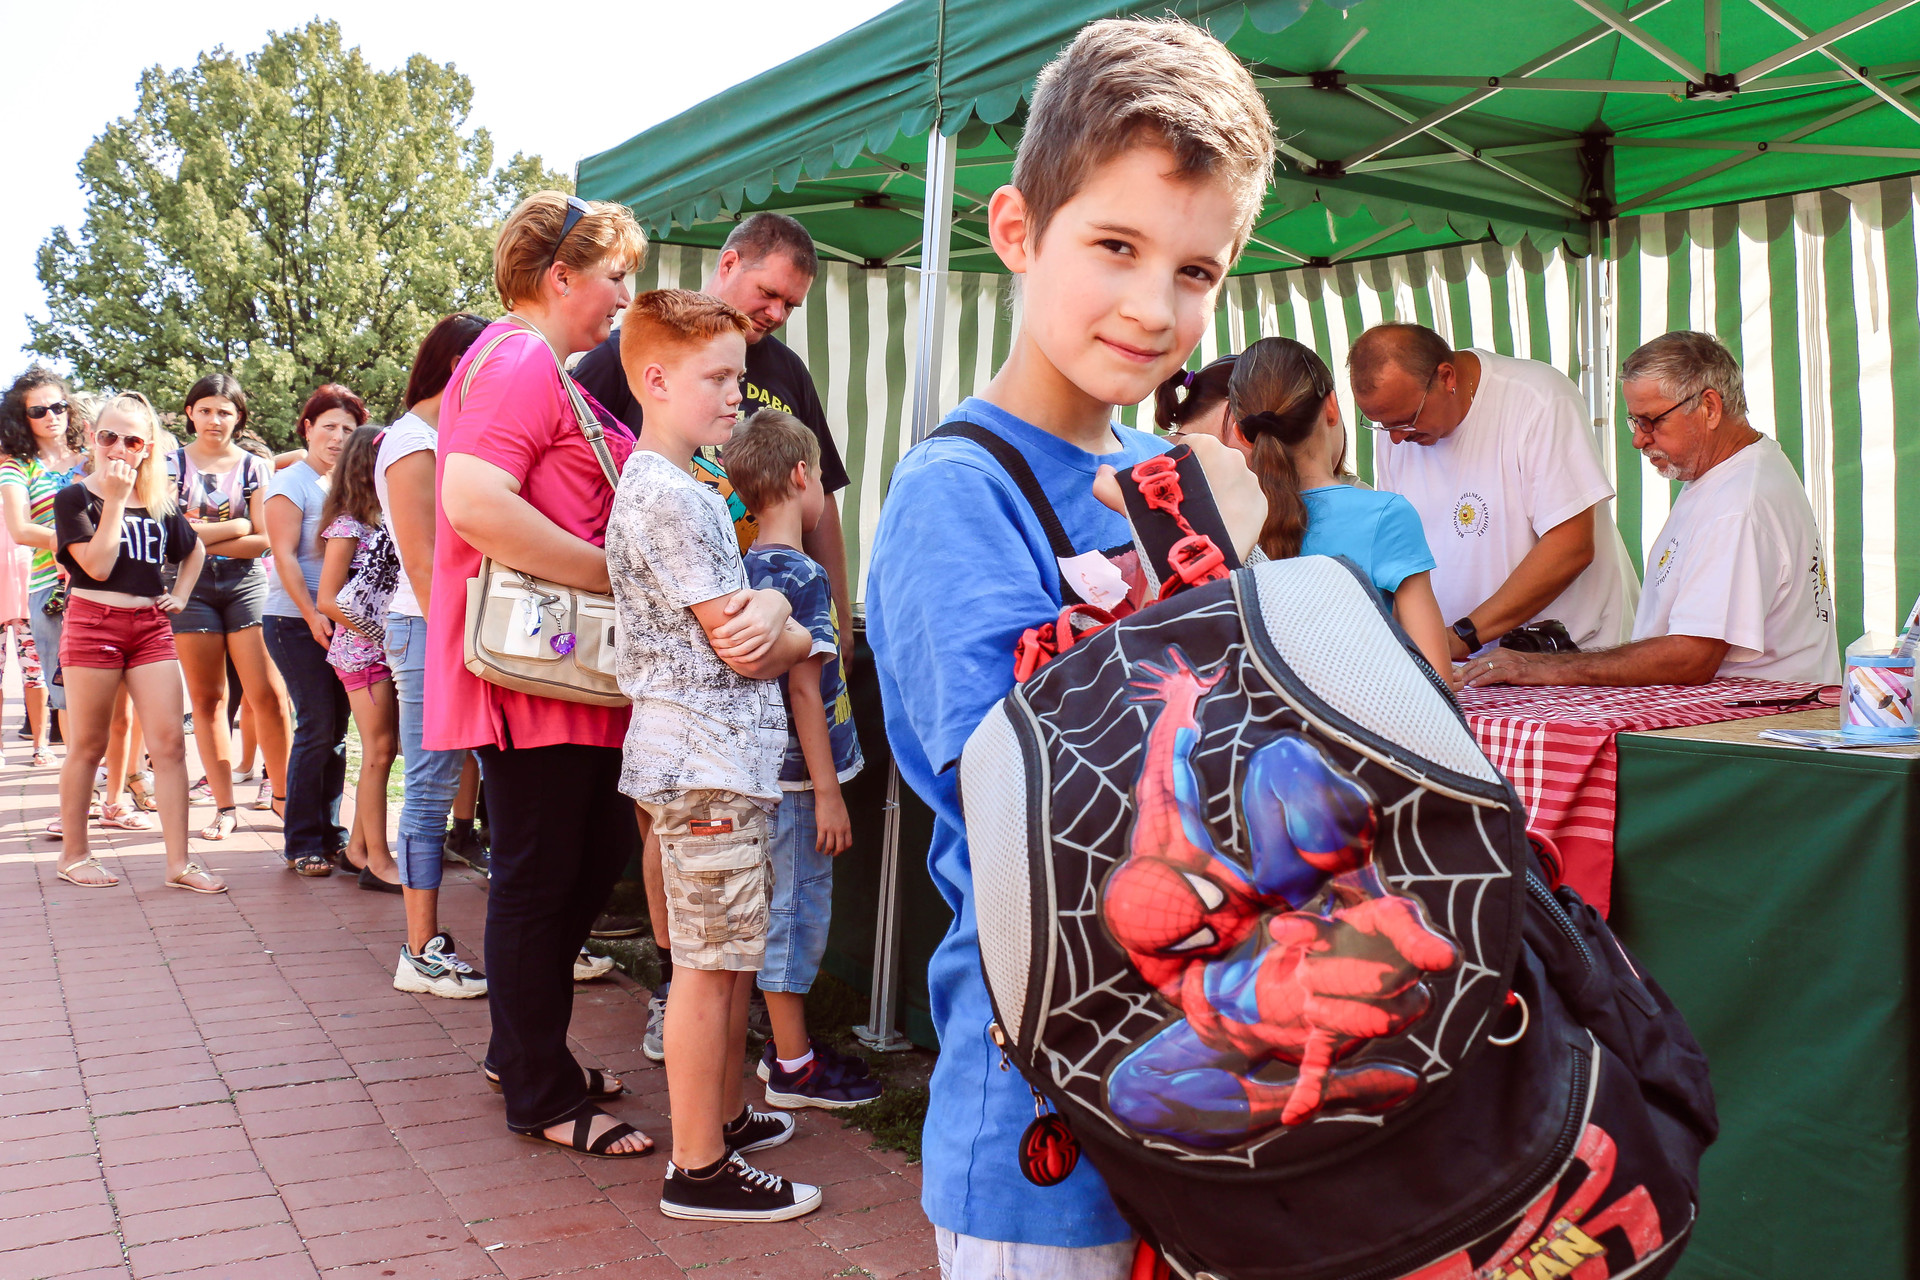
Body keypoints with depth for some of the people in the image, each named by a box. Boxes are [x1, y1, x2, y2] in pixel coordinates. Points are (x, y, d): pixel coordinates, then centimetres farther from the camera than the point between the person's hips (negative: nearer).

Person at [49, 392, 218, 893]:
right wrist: (114, 499, -13)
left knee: (170, 742, -4)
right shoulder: (74, 498, -1)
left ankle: (178, 862, -2)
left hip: (150, 625, 4)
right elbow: (97, 565, -13)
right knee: (88, 744, 5)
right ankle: (74, 854, 20)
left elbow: (195, 549, 30)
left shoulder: (159, 503, 12)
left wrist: (180, 594, 15)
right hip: (93, 622, -4)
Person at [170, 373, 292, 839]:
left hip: (246, 583, 0)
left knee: (268, 696, -8)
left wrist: (200, 537, -10)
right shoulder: (173, 463, 6)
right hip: (191, 587, 1)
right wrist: (235, 527, -9)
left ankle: (282, 795, 5)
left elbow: (262, 540, -3)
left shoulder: (255, 466, 6)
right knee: (207, 698, 4)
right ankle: (224, 806, 11)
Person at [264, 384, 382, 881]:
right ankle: (303, 843, 4)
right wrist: (312, 616, -16)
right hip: (296, 621, -6)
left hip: (340, 621, 6)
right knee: (317, 728, -6)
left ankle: (331, 833, 17)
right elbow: (284, 556, -9)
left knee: (336, 728, 8)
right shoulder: (292, 483, -3)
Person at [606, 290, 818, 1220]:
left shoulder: (677, 486, 18)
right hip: (704, 760, -10)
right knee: (709, 963, -3)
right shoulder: (670, 496, -16)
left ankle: (724, 1117, 30)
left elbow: (745, 617, 14)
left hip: (725, 755, 10)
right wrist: (800, 639, 4)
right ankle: (698, 1169, 7)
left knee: (733, 954, 18)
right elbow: (743, 653, -17)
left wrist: (768, 608, -10)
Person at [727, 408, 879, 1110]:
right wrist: (828, 791, -16)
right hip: (799, 773, -9)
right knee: (797, 907, 0)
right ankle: (794, 1067, 10)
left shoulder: (749, 568, 9)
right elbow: (804, 688, -19)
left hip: (766, 765, 9)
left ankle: (787, 1039, 30)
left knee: (787, 907, 18)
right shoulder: (802, 576, -17)